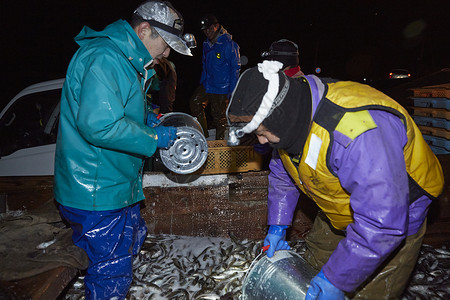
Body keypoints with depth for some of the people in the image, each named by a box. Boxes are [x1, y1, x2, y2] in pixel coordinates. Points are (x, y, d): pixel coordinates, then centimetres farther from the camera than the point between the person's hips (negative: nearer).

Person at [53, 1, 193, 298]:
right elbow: (99, 125, -31)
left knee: (133, 238, 25)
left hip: (117, 182, 11)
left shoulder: (124, 60, 14)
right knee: (112, 269, 2)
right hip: (97, 191, -11)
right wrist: (154, 138, -21)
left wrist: (146, 116, 10)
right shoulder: (104, 57, -22)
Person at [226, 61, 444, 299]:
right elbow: (282, 174, 5)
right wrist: (277, 226, 1)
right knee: (315, 265, 19)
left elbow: (381, 226, -38)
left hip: (395, 221, -6)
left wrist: (337, 279, -29)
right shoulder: (290, 120, -14)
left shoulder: (359, 131, -42)